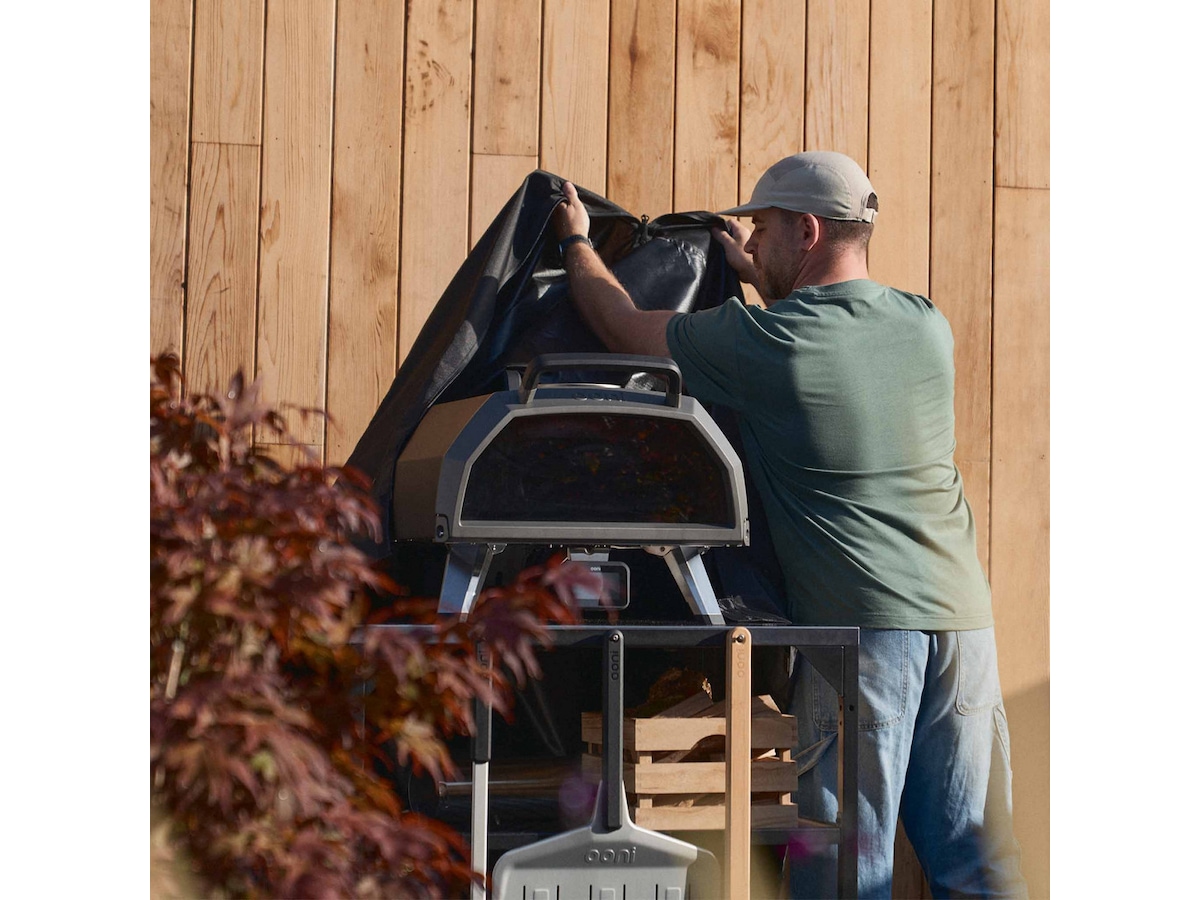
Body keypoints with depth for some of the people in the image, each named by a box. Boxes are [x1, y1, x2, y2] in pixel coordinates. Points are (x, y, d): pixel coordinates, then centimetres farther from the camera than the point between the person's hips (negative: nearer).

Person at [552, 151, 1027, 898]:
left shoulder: (761, 343, -7)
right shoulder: (929, 328, 9)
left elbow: (623, 326, 9)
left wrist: (575, 240, 27)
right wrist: (762, 277, 42)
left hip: (862, 619, -6)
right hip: (963, 612, 6)